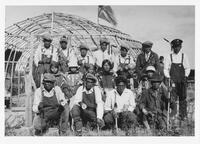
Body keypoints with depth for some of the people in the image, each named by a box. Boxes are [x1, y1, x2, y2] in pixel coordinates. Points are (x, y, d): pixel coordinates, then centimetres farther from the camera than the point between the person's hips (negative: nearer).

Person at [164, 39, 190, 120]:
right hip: (172, 81, -1)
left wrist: (185, 76, -6)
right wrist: (168, 77, -9)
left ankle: (183, 114, 8)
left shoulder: (184, 56, 6)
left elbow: (187, 68, 9)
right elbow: (165, 69, 4)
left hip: (182, 80, 1)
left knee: (182, 97, -1)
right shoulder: (169, 57, 4)